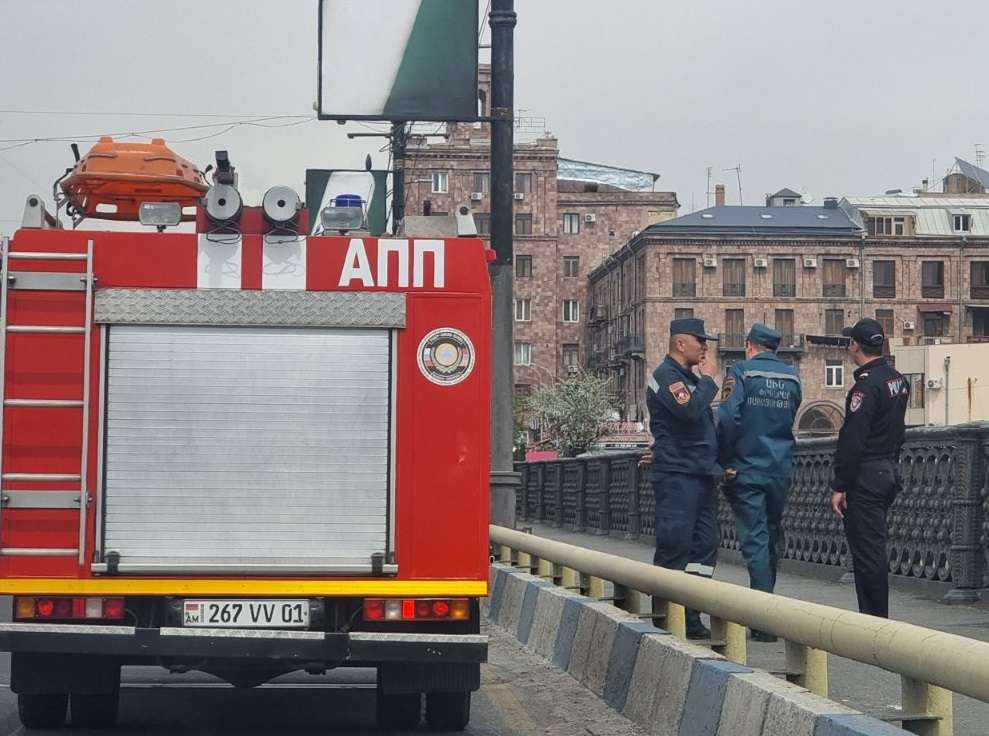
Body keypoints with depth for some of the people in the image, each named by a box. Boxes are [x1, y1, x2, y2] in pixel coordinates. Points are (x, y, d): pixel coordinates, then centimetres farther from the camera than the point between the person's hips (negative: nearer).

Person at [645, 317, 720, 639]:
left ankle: (691, 618, 9)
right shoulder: (666, 376, -8)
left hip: (701, 474, 9)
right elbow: (689, 411, -23)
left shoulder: (689, 377, 21)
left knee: (704, 546, 6)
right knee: (674, 547, -9)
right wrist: (708, 380, -10)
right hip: (677, 476, -9)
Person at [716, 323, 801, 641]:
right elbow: (790, 419, 14)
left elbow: (729, 418, -16)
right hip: (780, 471, 5)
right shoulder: (791, 376, 7)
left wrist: (725, 461, -7)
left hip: (747, 470, -4)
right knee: (772, 539, 17)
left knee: (754, 541, -5)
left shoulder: (742, 371, -8)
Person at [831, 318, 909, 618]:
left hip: (866, 477, -10)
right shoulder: (898, 381, 12)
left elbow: (852, 441, -20)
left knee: (866, 550, -5)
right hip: (890, 470, 10)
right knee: (874, 547, 16)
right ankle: (877, 616, 20)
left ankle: (875, 618, -3)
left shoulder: (867, 385, -17)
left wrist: (839, 486, -17)